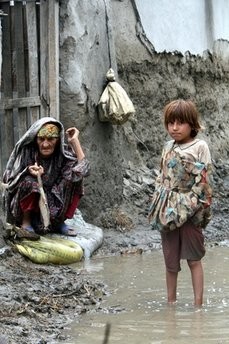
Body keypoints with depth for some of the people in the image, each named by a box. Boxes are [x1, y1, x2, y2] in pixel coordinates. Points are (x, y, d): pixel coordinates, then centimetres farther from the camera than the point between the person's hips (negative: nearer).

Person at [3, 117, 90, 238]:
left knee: (74, 177, -16)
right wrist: (28, 171, -32)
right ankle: (26, 222, -10)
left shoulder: (63, 152, -11)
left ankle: (59, 222, -2)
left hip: (53, 203, 3)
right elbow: (8, 177, -13)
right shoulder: (25, 150, -17)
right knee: (28, 181, -31)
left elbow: (83, 170, -24)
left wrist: (75, 141, -22)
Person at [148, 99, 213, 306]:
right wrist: (159, 203, 9)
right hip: (168, 211, 5)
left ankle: (198, 304, 4)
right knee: (170, 260, 11)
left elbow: (204, 181, -10)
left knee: (194, 258, 0)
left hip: (190, 212, -5)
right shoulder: (168, 147, 11)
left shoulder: (200, 147, -7)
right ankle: (171, 301, 21)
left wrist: (190, 206, -15)